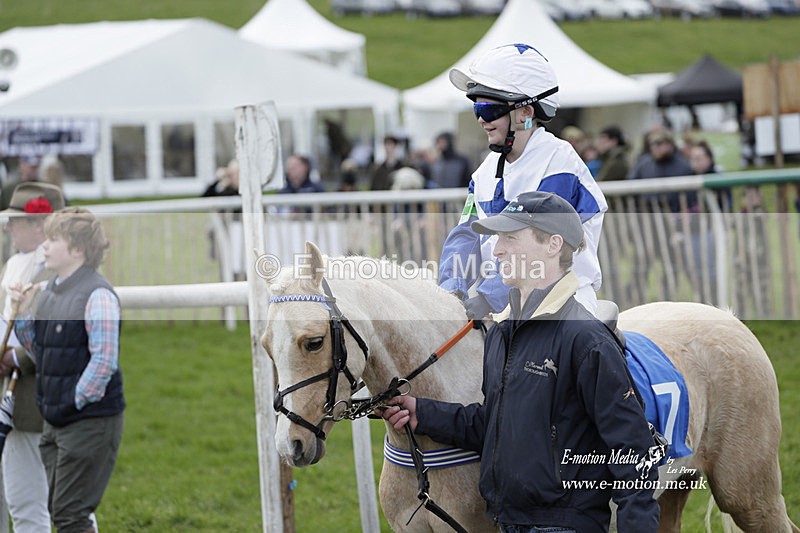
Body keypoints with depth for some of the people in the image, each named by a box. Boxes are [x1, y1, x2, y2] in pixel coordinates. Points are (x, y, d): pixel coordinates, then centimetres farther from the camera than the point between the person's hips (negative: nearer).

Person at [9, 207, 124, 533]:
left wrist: (76, 400, -16)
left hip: (91, 420, -9)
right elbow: (40, 351, 19)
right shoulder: (50, 292, 10)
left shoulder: (97, 294, -17)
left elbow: (104, 360, -20)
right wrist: (23, 313, 5)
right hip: (56, 420, 9)